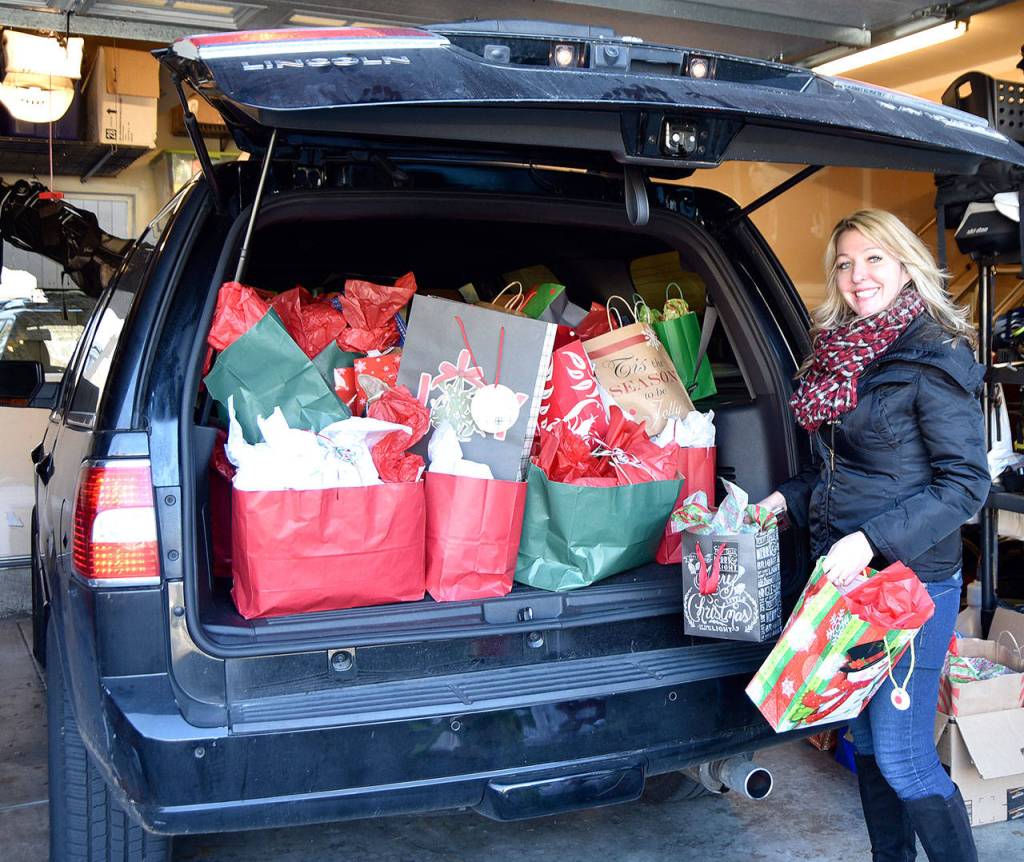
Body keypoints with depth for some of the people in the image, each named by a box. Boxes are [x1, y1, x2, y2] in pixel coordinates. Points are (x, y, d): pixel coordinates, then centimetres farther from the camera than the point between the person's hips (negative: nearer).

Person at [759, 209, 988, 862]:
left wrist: (871, 540, -22)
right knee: (867, 737, 16)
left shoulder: (935, 356, -12)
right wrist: (789, 497, 9)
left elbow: (965, 483, -15)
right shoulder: (844, 355, 12)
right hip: (846, 572, 8)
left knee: (901, 753, -5)